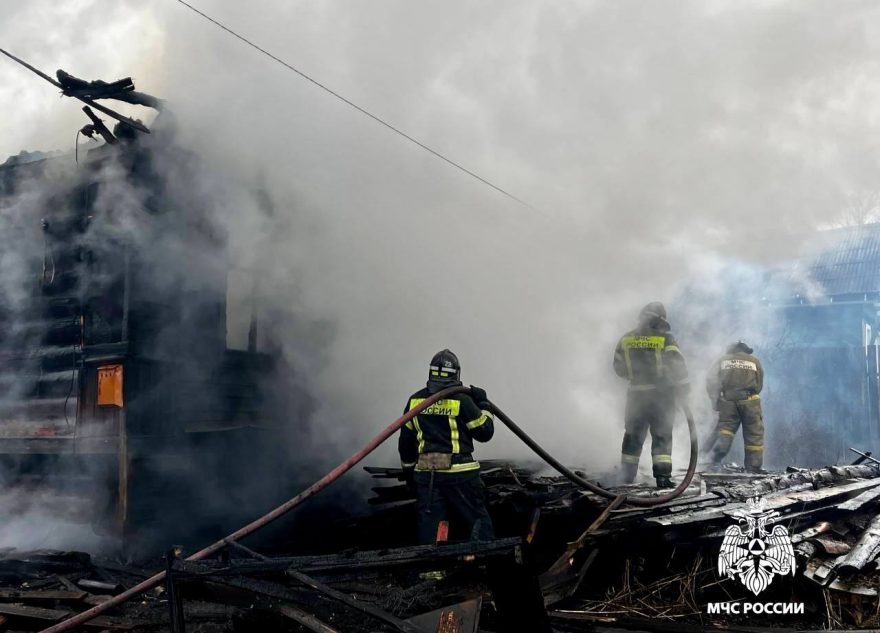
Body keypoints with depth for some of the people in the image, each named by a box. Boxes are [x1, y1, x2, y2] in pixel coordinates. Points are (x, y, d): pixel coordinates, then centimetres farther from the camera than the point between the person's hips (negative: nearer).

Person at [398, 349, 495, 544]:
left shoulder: (415, 400, 6)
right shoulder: (461, 400, -8)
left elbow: (405, 441, 13)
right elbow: (484, 432, -1)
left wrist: (409, 469, 24)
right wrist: (483, 405, 12)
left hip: (425, 472, 4)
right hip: (459, 472, -4)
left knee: (428, 521, 9)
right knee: (478, 520, 5)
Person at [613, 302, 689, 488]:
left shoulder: (626, 339, 3)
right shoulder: (665, 339, -9)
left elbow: (619, 366, 10)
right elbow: (678, 365, -11)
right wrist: (682, 387, 2)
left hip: (636, 394, 3)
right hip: (661, 394, -3)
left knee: (633, 434, 13)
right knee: (662, 435, 3)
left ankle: (627, 475, 17)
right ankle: (662, 475, -4)